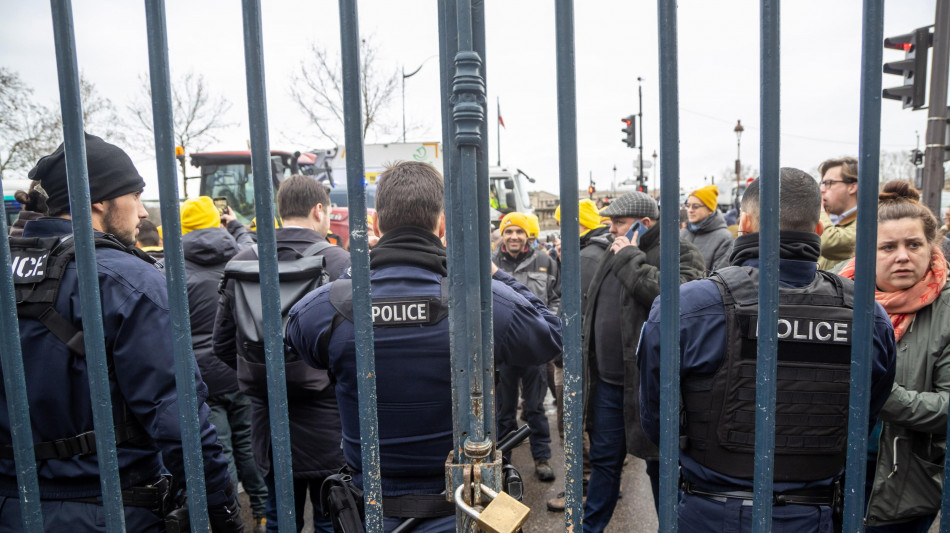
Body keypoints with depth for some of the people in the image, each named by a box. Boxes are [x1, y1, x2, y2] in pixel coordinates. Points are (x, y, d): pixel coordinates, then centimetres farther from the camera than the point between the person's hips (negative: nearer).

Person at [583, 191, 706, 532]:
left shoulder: (680, 254, -11)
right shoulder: (614, 254, 13)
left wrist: (631, 259, -21)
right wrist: (588, 355, 22)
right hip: (608, 380, 7)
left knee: (660, 464, 10)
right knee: (604, 459, 18)